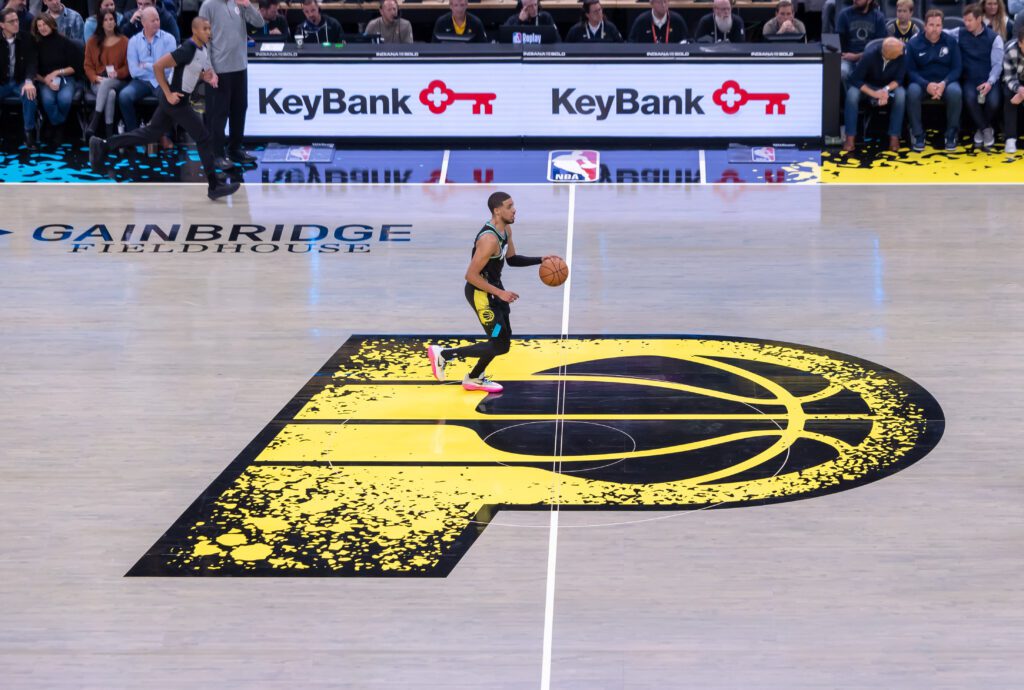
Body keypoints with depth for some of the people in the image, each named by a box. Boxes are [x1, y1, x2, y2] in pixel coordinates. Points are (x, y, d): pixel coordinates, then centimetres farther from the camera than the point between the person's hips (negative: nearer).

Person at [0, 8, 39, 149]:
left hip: (21, 82, 0)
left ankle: (29, 133, -25)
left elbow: (31, 62, -7)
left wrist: (29, 81, -27)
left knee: (29, 94, -35)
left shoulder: (26, 40, -1)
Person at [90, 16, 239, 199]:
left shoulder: (203, 48, 6)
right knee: (203, 138, -4)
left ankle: (103, 146, 21)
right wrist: (169, 94, -21)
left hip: (174, 100, 10)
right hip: (176, 100, -10)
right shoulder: (187, 50, -23)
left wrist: (209, 77, 0)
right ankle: (214, 186, 2)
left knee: (150, 133, 16)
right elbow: (158, 66, -23)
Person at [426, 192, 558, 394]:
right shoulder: (490, 240, -29)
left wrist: (540, 260, 5)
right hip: (480, 294, -10)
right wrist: (500, 293, -26)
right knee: (500, 345, -7)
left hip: (494, 288, 10)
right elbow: (471, 276, -28)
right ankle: (444, 354, 2)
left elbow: (512, 259, 17)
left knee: (503, 338, 18)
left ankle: (474, 379, 35)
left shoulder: (506, 230, 1)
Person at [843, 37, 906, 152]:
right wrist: (873, 93, -37)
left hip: (889, 86, 2)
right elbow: (855, 79, -25)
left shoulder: (902, 53, -25)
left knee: (901, 95, -32)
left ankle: (894, 137, -22)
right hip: (867, 85, -2)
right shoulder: (870, 54, -31)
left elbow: (899, 79, -15)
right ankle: (850, 137, -25)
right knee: (852, 94, -33)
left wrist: (886, 90, -36)